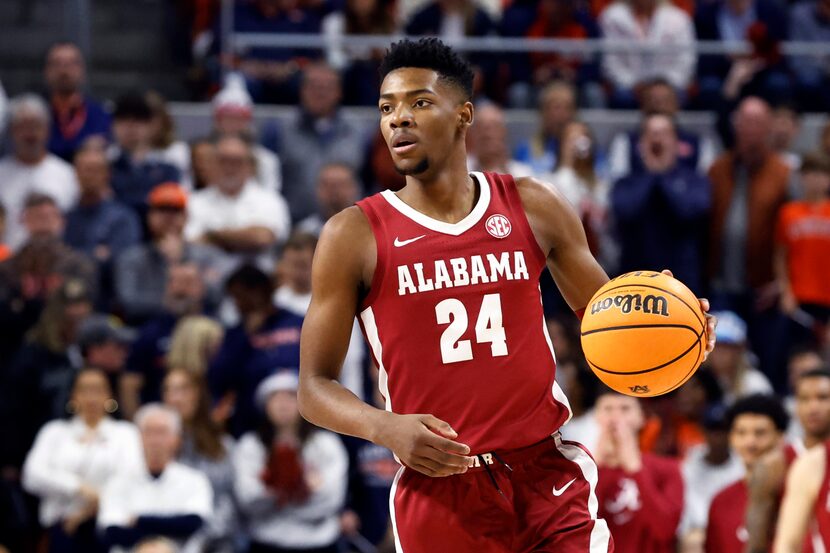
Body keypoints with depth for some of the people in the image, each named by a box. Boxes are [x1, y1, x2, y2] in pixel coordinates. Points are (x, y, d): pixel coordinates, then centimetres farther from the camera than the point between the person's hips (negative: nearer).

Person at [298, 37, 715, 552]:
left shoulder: (533, 208, 6)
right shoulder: (355, 235, -2)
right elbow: (315, 386, -1)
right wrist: (388, 429, -20)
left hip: (548, 471, 1)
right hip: (439, 487, -1)